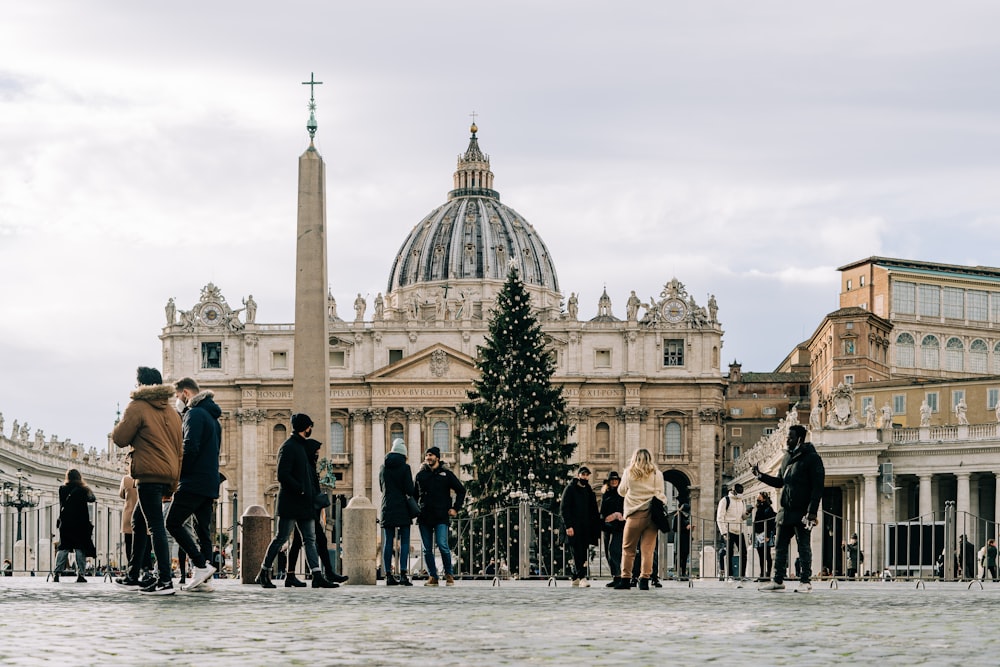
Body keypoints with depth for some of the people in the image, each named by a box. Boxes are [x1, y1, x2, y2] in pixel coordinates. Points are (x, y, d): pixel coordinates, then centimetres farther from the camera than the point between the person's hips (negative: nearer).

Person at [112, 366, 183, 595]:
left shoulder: (138, 407, -5)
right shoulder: (172, 412, 19)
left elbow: (120, 438, -8)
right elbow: (179, 449, 20)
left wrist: (119, 427, 15)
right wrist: (172, 485, 22)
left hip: (149, 473, -8)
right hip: (168, 473, 8)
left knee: (155, 526, -11)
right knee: (138, 522, 19)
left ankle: (165, 580, -18)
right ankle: (132, 576, 24)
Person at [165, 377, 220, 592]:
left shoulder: (195, 414, -9)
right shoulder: (212, 417, 22)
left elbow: (190, 448, -20)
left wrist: (177, 473, -9)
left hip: (193, 483, -9)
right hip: (210, 484, 9)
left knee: (173, 523, -8)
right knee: (203, 529, 8)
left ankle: (202, 565, -16)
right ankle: (203, 575, 3)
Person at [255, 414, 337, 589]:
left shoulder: (303, 447, 18)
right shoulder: (288, 448, -11)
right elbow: (282, 476, -18)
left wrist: (315, 496, 11)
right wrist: (301, 490, -18)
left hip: (304, 504, 9)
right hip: (290, 503, -9)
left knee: (310, 539, 3)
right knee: (281, 538, -3)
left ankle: (317, 576, 0)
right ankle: (263, 573, 5)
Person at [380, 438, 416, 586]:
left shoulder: (384, 467, 8)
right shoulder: (404, 467, -7)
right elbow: (410, 490, -10)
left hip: (387, 508, 4)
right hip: (402, 509, -4)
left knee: (388, 542, 4)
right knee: (404, 542, -2)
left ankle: (389, 575, 1)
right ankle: (403, 574, -10)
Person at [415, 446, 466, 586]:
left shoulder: (446, 474, 5)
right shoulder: (421, 475, 13)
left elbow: (461, 490, 10)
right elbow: (415, 494, 23)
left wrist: (455, 508, 2)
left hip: (441, 517, -4)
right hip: (424, 517, 4)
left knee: (442, 545, -14)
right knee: (427, 549, 2)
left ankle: (449, 575, 0)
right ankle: (432, 576, 8)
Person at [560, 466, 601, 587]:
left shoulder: (589, 491, 18)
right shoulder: (570, 489, -1)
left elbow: (594, 512, 21)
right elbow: (564, 508, -7)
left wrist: (596, 529, 12)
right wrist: (568, 526, -17)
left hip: (586, 529, 6)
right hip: (574, 528, -6)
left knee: (583, 554, 7)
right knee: (578, 553, -13)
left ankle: (576, 578, 14)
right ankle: (582, 577, -21)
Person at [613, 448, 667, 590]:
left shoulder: (629, 473, 5)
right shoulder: (657, 474, 6)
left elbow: (621, 491, 18)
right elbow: (660, 495, 7)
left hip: (635, 515, -1)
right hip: (652, 515, 1)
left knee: (628, 548, 6)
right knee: (648, 549, 0)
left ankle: (625, 579, 4)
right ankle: (644, 579, -5)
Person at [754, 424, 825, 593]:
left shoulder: (812, 458, -8)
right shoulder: (787, 457, 14)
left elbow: (817, 487, -13)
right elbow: (780, 482, 22)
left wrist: (812, 512, -19)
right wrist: (761, 476, 6)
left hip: (802, 513, -7)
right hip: (785, 512, 7)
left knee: (803, 547, -2)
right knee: (780, 547, 8)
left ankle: (805, 581, 3)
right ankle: (778, 580, 14)